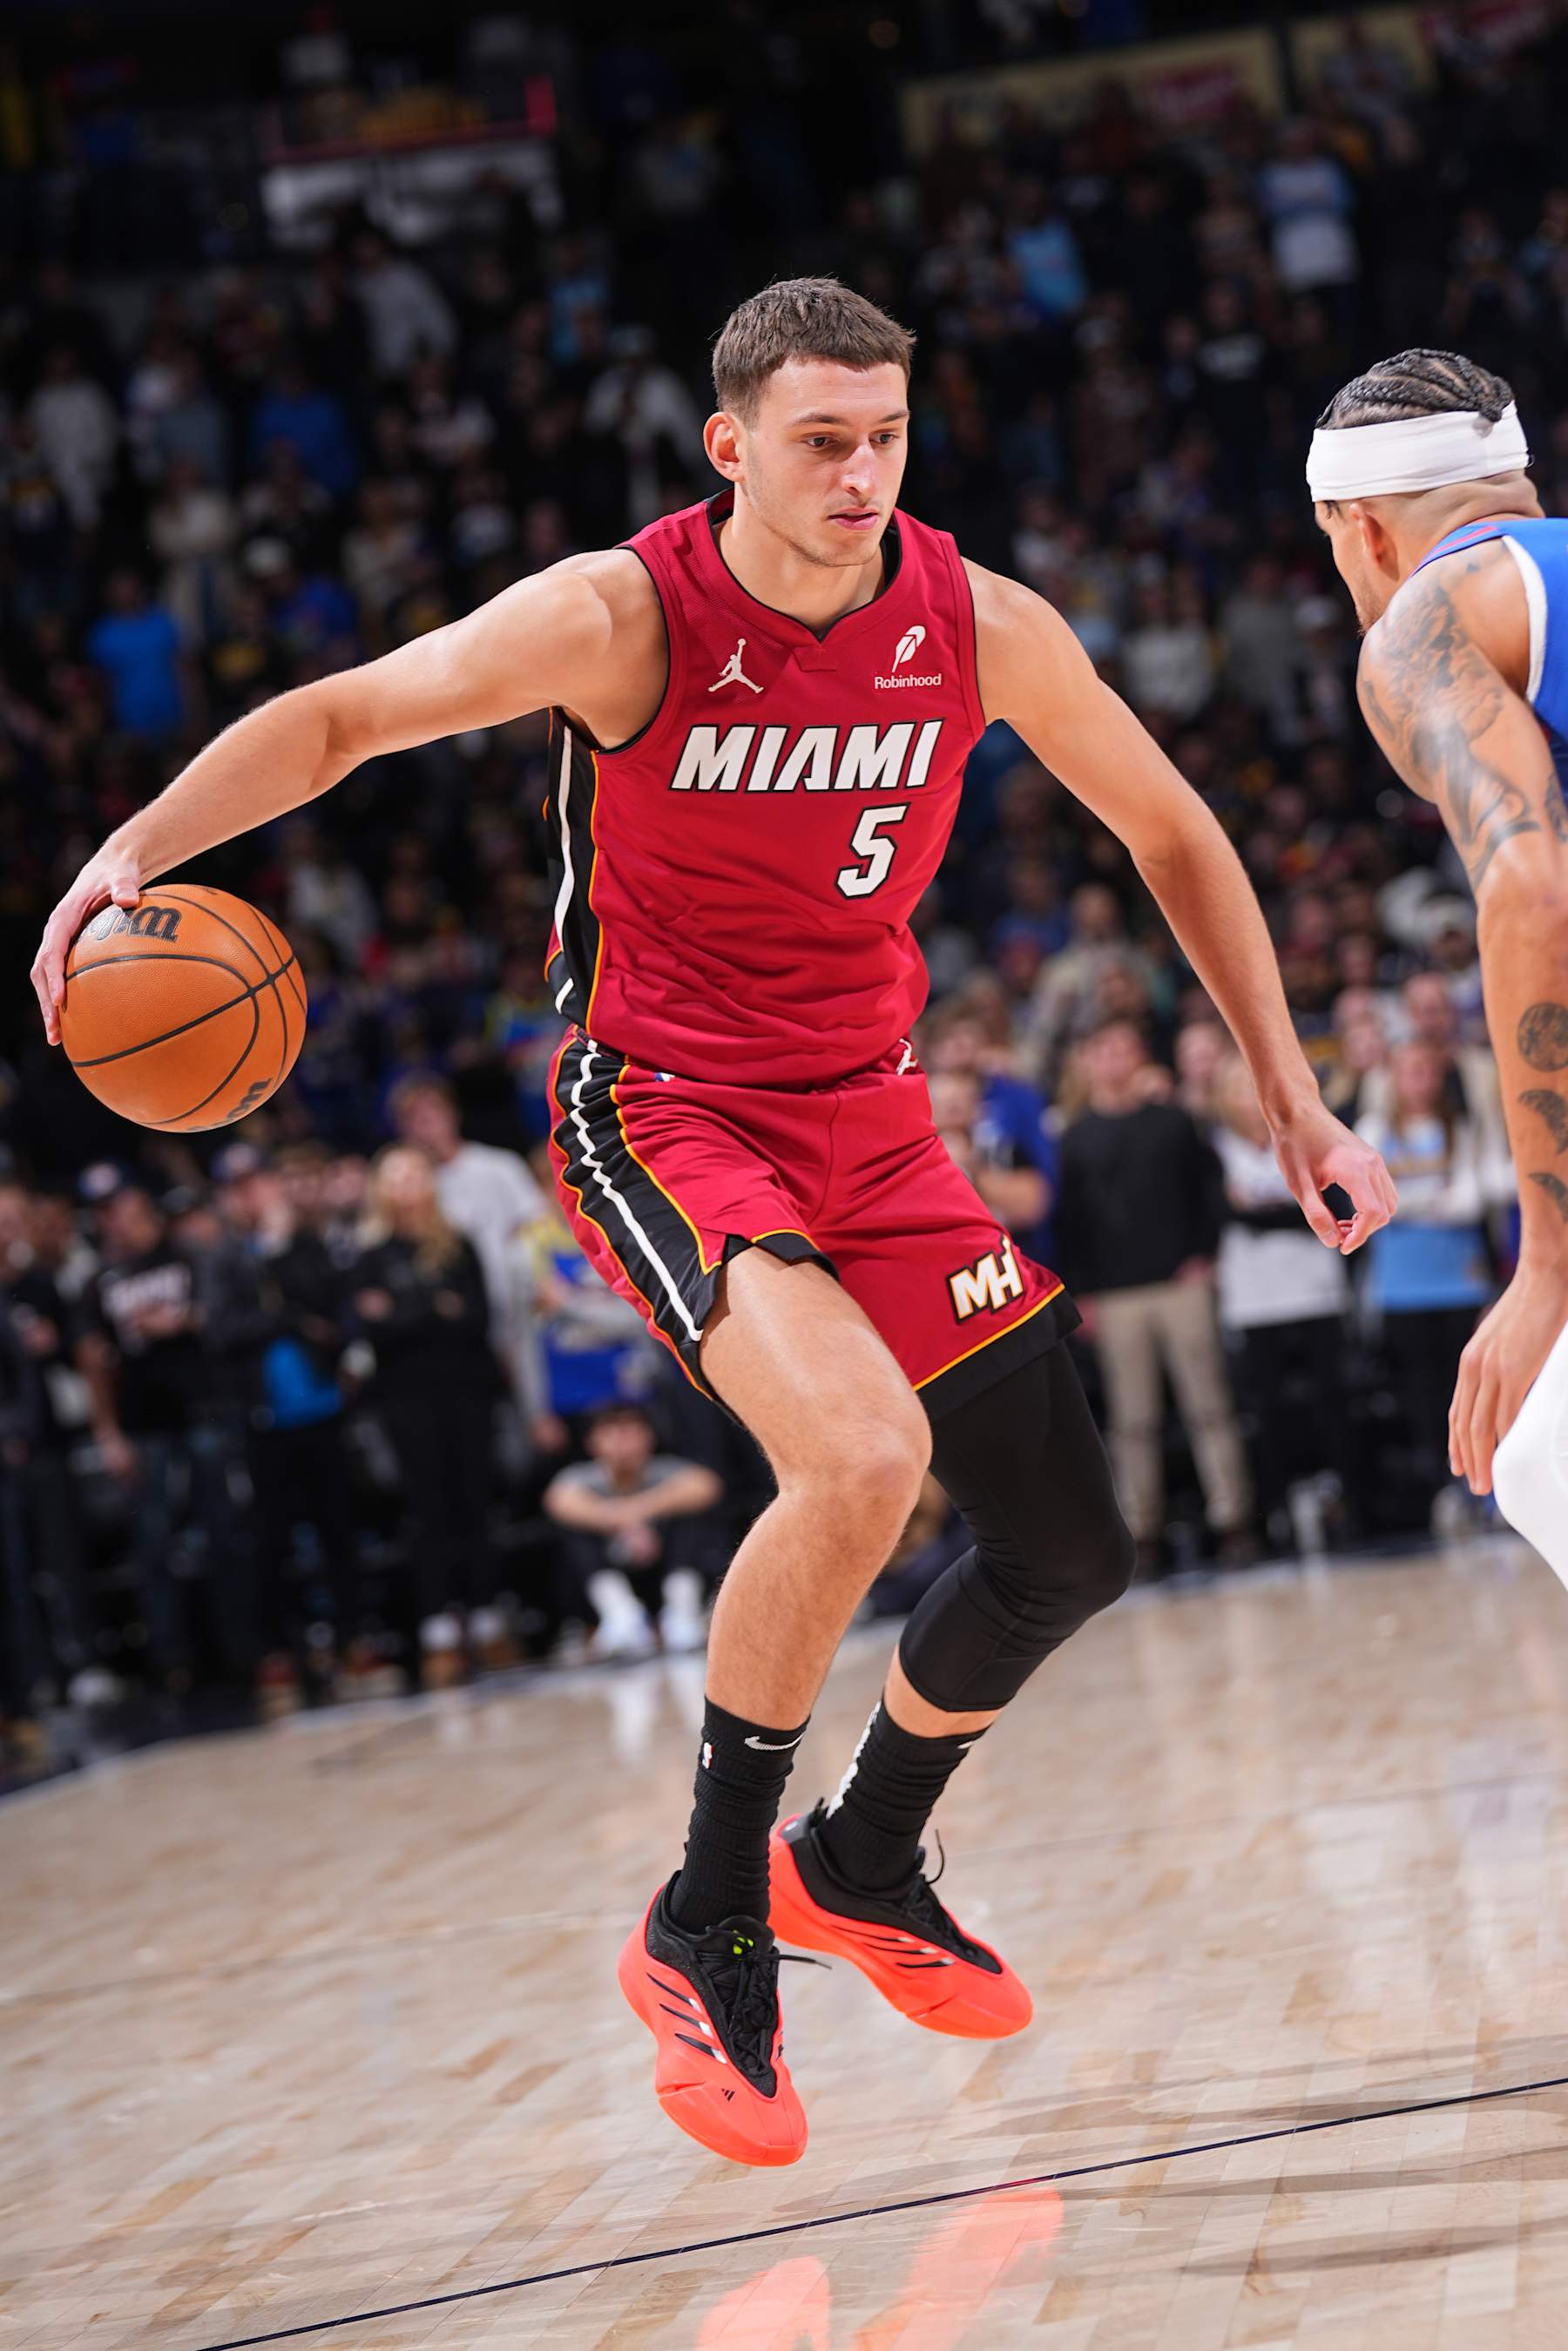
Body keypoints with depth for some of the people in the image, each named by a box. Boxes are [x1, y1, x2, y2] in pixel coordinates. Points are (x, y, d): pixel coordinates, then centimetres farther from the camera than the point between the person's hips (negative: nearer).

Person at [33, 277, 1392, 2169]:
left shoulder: (979, 626, -8)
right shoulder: (621, 617, -18)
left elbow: (1171, 834, 7)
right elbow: (336, 718, -9)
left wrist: (1287, 1089, 5)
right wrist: (137, 849, -26)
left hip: (869, 1118, 6)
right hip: (663, 1109, -5)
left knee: (1068, 1549, 6)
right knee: (860, 1452, -32)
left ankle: (861, 1865, 34)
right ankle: (705, 1932, -15)